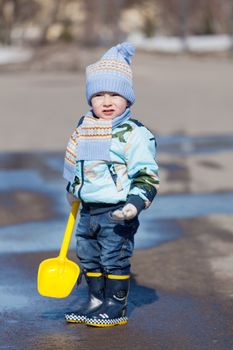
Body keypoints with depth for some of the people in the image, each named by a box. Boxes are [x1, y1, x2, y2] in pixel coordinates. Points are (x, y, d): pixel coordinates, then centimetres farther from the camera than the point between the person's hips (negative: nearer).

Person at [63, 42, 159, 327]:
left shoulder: (134, 134, -14)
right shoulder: (83, 129, 7)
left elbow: (146, 175, -15)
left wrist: (136, 203, -24)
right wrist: (73, 189, 32)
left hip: (117, 212, -7)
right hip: (88, 209, 7)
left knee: (115, 259, 0)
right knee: (89, 257, 15)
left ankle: (117, 307, 11)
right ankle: (96, 301, 28)